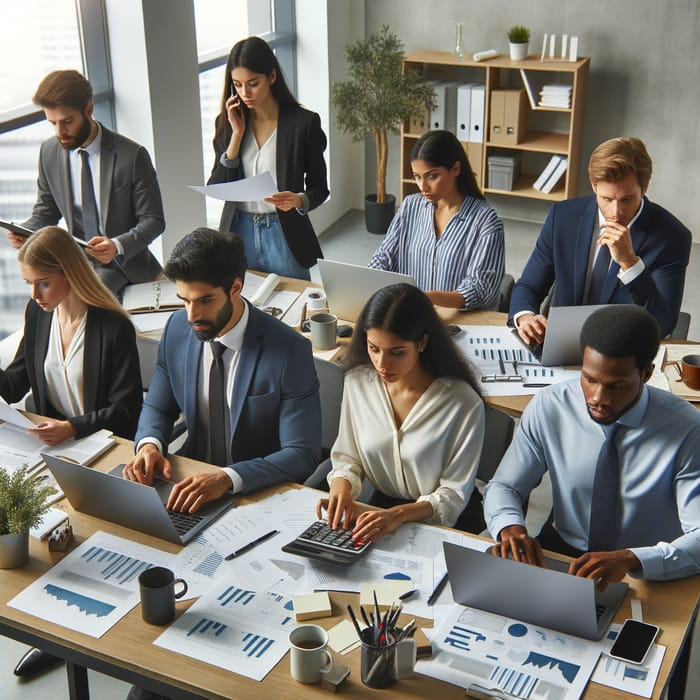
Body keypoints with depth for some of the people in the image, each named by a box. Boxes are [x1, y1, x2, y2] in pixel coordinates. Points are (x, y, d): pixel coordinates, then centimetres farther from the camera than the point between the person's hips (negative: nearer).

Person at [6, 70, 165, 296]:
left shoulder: (132, 156, -13)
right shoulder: (49, 152, 1)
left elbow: (153, 221, -9)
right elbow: (45, 212, 12)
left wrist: (118, 246, -28)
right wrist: (24, 231, -11)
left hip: (124, 264, -4)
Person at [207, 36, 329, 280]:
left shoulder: (303, 122, -8)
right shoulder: (227, 122, 2)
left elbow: (319, 189, -2)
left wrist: (298, 201, -24)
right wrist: (237, 134, -9)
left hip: (284, 237, -3)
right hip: (239, 234, 3)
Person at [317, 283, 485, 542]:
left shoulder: (463, 403, -18)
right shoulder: (357, 382, -3)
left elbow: (454, 495, -12)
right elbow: (346, 458, 7)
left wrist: (399, 514, -27)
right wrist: (342, 487, -16)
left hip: (439, 525, -4)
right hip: (378, 507, 4)